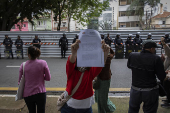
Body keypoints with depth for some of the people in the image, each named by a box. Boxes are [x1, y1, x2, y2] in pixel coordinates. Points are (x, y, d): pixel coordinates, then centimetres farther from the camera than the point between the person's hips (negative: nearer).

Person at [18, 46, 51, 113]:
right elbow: (48, 78, -3)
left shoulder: (23, 65, -7)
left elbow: (20, 81, 1)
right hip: (40, 93, -2)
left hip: (27, 94, 2)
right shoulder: (43, 63, -10)